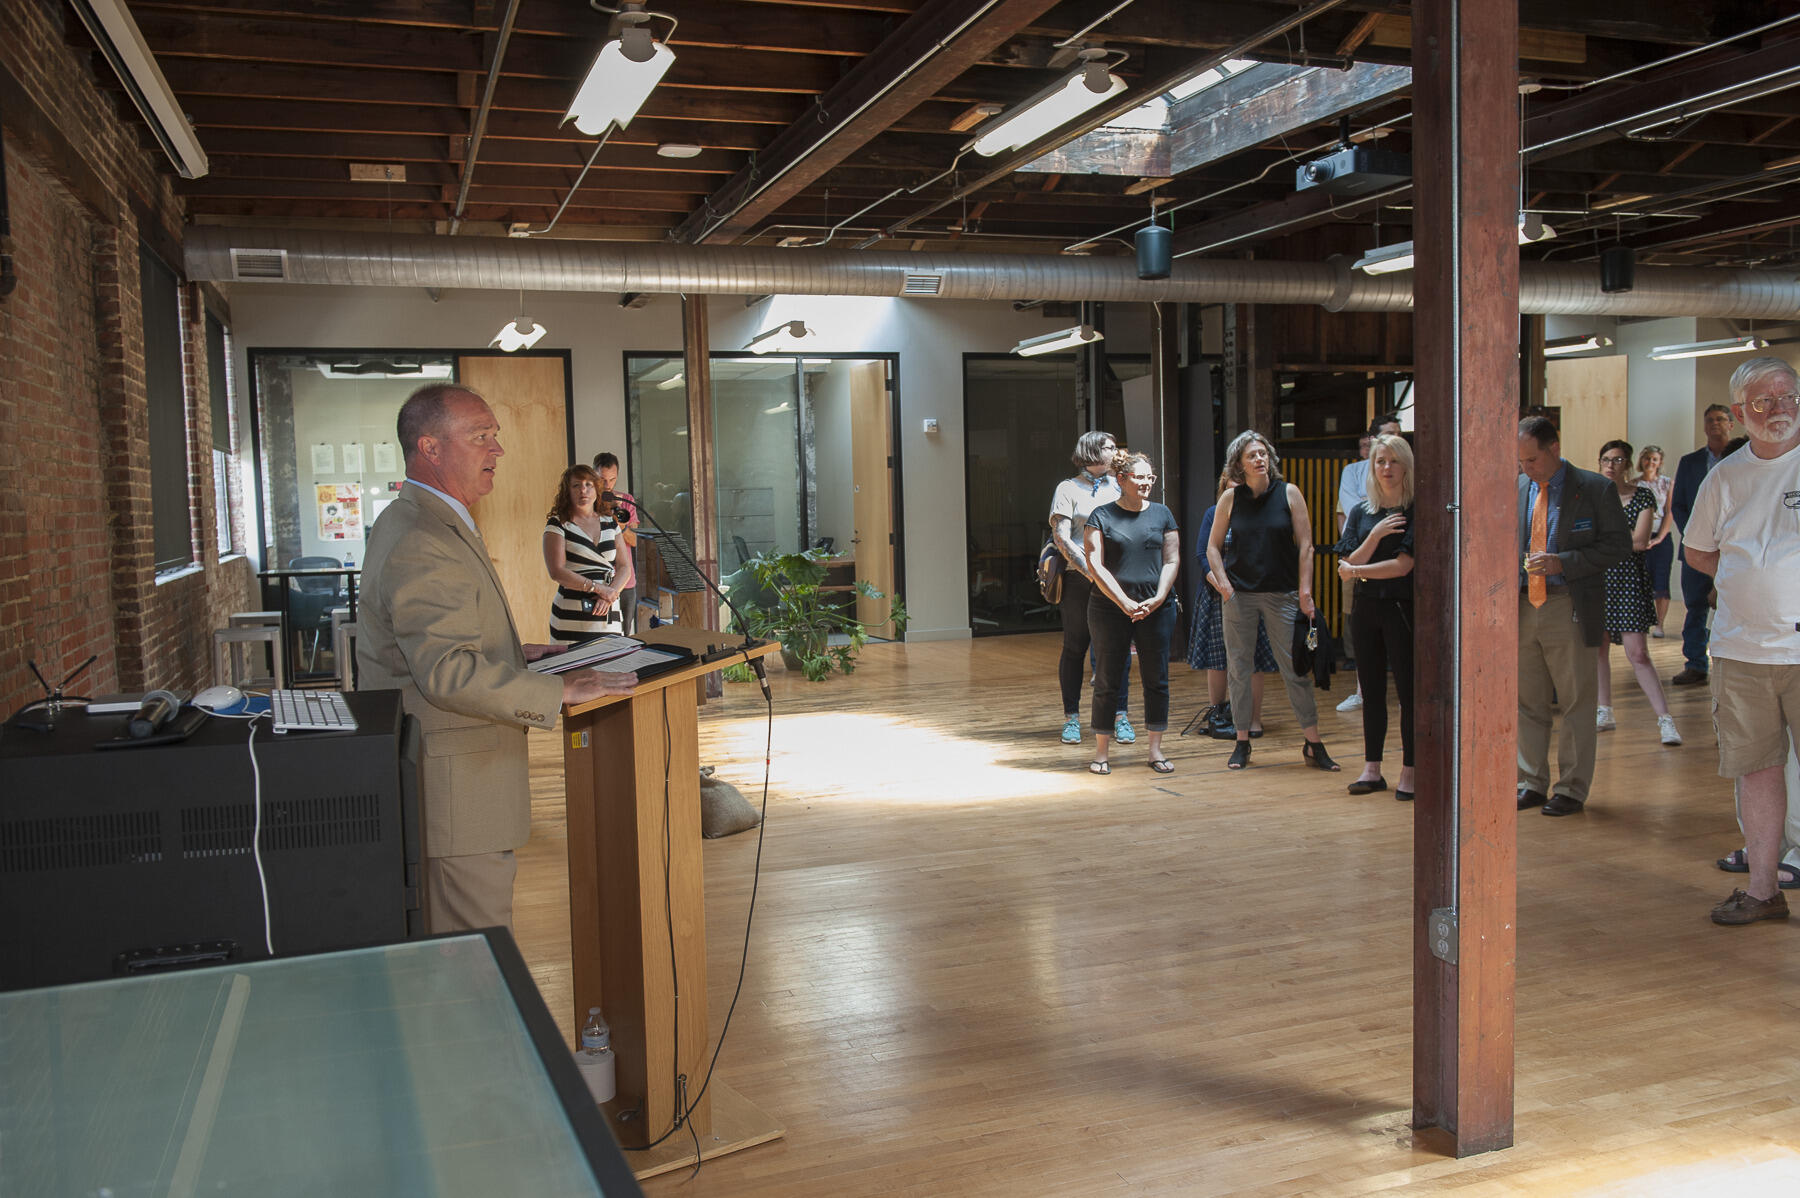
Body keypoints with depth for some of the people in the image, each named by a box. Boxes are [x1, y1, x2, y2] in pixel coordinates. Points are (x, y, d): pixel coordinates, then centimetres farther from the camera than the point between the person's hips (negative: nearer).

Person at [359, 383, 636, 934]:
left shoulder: (412, 521, 16)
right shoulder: (421, 545, -20)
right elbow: (449, 675, -28)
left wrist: (510, 654, 17)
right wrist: (561, 690, -22)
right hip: (454, 788, -11)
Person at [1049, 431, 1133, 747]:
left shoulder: (1116, 485, 16)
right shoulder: (1069, 488, 3)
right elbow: (1061, 537, -4)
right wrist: (1089, 570, -14)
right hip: (1079, 579, -3)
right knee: (1075, 648, 3)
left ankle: (1120, 715, 6)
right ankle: (1071, 717, 11)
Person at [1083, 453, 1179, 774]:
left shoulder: (1162, 514, 10)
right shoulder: (1101, 516, 2)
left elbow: (1172, 561, 6)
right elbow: (1095, 565, -5)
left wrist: (1158, 598, -9)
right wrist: (1125, 602, -15)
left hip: (1156, 609, 3)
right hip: (1110, 609, -2)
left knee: (1156, 680, 5)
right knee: (1108, 680, 1)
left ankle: (1156, 750, 14)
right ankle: (1101, 751, 12)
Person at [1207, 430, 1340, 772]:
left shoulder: (1288, 493, 2)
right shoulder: (1230, 498, 4)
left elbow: (1305, 545, 1)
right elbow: (1213, 547, 10)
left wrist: (1304, 591, -5)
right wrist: (1223, 583, -4)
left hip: (1281, 594, -1)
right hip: (1239, 594, 1)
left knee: (1294, 667, -1)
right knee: (1238, 668, 4)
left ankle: (1313, 744, 5)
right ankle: (1242, 742, 14)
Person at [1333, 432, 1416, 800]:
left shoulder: (1416, 512, -5)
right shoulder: (1362, 512, 9)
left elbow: (1402, 566, -14)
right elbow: (1347, 568, 2)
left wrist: (1356, 571, -4)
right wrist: (1376, 535, -11)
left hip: (1402, 608, -5)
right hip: (1366, 609, 5)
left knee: (1408, 690, -1)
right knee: (1372, 690, 10)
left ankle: (1409, 771, 6)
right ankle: (1372, 769, 16)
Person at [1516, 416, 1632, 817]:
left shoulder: (1594, 489, -4)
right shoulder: (1515, 489, 9)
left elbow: (1619, 544, -5)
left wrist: (1563, 563, -16)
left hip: (1569, 609, -4)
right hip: (1523, 607, 4)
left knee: (1576, 704, 3)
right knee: (1528, 703, 10)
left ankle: (1571, 789, 13)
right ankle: (1532, 783, 21)